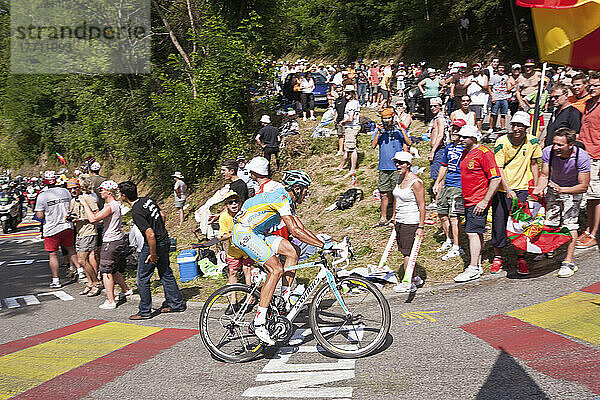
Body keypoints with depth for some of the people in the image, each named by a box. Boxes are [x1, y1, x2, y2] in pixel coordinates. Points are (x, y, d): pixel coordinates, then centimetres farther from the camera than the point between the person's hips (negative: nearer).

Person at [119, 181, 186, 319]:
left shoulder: (136, 212, -23)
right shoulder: (147, 199, 2)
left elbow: (150, 235, -27)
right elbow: (162, 215, 14)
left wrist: (153, 255, -17)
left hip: (153, 245, -9)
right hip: (165, 241, 9)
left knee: (142, 278, 5)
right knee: (166, 273, 19)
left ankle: (145, 311, 13)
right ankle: (177, 304, 27)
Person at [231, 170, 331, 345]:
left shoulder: (287, 201, 12)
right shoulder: (281, 198, -19)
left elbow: (302, 229, 14)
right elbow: (295, 231, -26)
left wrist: (324, 242, 5)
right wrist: (323, 245, -25)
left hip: (257, 234, 10)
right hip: (244, 234, -10)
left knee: (292, 251, -1)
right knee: (276, 269, -20)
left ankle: (285, 298, 4)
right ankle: (259, 323, -19)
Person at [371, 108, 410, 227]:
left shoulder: (399, 130, 3)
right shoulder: (379, 130, 9)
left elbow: (408, 143, -9)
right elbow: (373, 145, -3)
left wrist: (402, 131, -20)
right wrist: (379, 132, -13)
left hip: (397, 167, -2)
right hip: (383, 167, 2)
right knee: (384, 194, 8)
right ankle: (383, 219, 18)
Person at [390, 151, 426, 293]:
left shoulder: (415, 182, -17)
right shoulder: (400, 178, 9)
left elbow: (422, 206, -17)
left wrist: (421, 227, -18)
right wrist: (394, 217, 25)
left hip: (411, 222, -8)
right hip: (400, 221, 8)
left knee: (408, 252, -4)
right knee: (405, 251, 12)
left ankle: (409, 283, 4)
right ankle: (414, 278, 24)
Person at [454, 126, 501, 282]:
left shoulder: (484, 153, -14)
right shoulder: (465, 153, 13)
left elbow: (496, 179, -17)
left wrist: (485, 201, -20)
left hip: (479, 202, -9)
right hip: (468, 201, 9)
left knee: (473, 233, -10)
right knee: (476, 233, 13)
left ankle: (473, 269, -7)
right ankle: (478, 265, 20)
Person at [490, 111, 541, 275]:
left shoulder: (533, 142, -2)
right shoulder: (502, 142, -12)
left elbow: (534, 164, 11)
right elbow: (498, 169, -14)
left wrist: (536, 187, 5)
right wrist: (508, 190, -23)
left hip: (523, 188, 2)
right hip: (502, 189, -1)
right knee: (499, 223, 3)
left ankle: (521, 258, 9)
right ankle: (497, 257, 21)